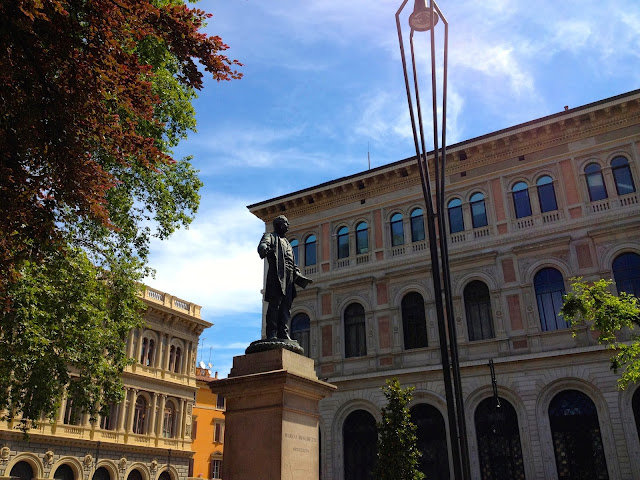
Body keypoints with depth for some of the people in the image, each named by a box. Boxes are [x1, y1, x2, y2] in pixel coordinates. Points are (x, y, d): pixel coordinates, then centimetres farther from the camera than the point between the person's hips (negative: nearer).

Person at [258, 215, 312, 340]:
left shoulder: (287, 243, 32)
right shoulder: (271, 236, 10)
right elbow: (263, 245, -15)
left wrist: (302, 278, 24)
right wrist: (263, 249, -39)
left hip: (289, 277, 7)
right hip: (276, 275, -7)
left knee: (286, 307, 1)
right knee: (274, 304, -12)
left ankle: (283, 334, 0)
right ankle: (272, 334, -14)